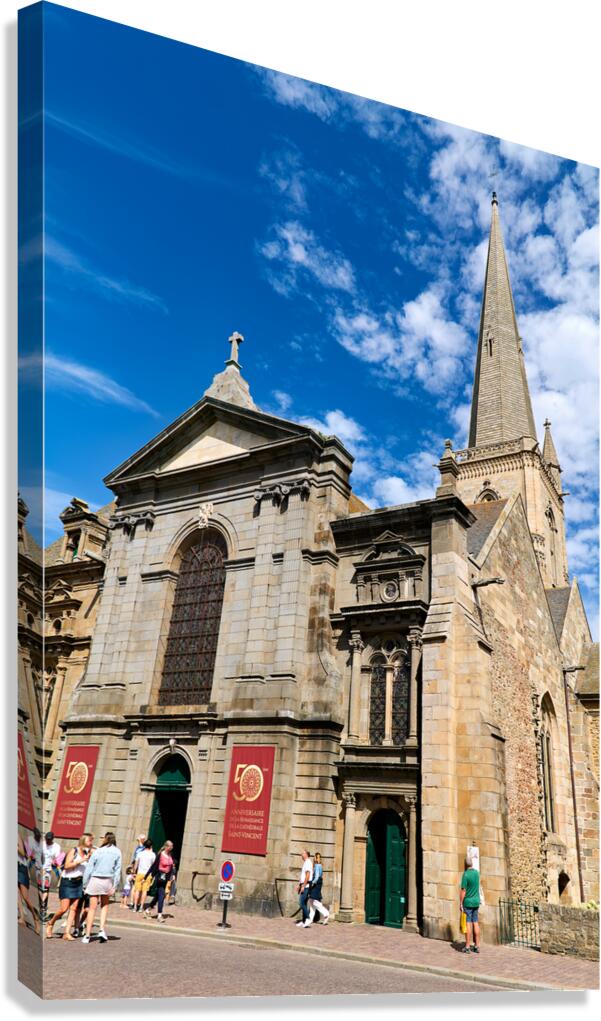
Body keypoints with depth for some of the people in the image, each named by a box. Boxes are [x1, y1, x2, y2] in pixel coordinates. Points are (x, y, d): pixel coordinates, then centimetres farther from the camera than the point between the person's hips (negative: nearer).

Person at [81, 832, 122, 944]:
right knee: (105, 905, 21)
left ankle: (87, 935, 11)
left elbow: (89, 869, -3)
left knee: (92, 907, 8)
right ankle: (102, 929, 7)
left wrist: (85, 885, 4)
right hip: (108, 881, 1)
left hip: (95, 880, -1)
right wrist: (114, 886, 2)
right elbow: (117, 870, -2)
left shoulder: (97, 852, -3)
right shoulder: (117, 852, -1)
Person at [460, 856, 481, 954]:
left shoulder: (465, 875, -16)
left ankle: (467, 947, 2)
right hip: (476, 901, 6)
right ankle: (477, 946, 14)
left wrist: (460, 903, -8)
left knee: (468, 923, -1)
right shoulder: (476, 872, 3)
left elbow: (463, 891, -16)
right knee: (475, 923, 11)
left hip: (468, 902, -6)